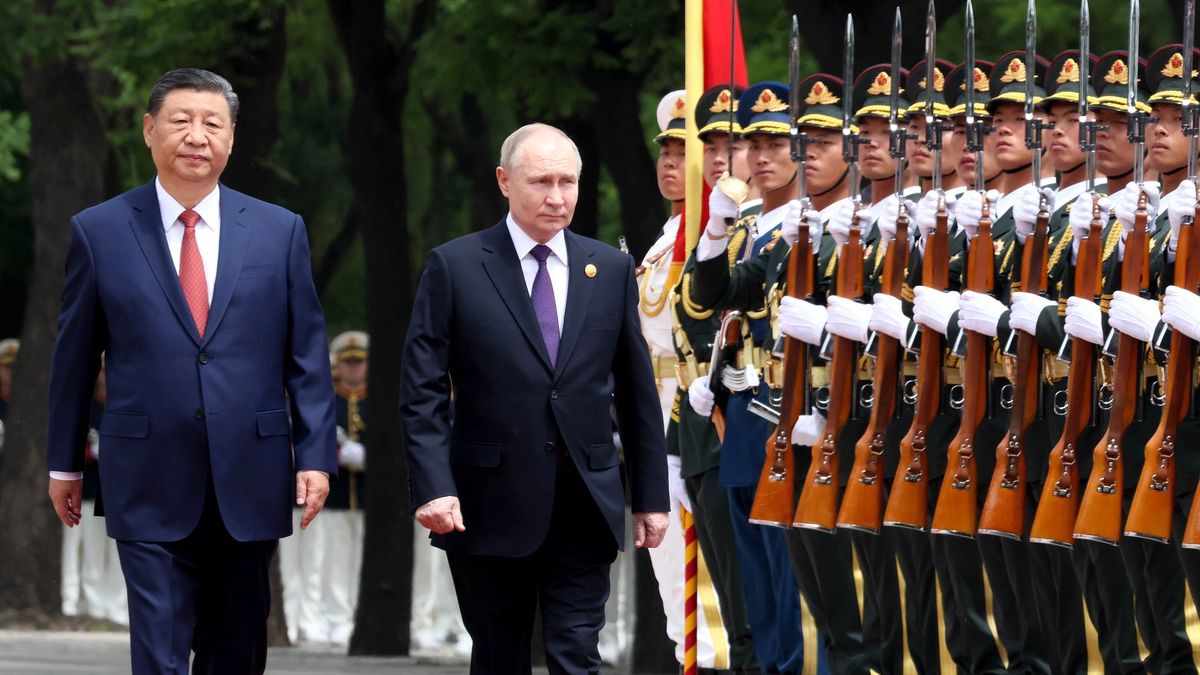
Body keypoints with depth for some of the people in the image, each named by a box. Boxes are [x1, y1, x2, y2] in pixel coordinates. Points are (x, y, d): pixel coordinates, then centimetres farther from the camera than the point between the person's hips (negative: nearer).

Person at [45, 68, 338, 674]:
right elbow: (74, 358, 8)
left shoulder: (279, 231, 5)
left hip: (249, 483, 2)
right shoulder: (99, 232, 1)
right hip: (150, 486, -2)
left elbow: (307, 355, 6)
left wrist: (315, 456, -2)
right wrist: (64, 464, 11)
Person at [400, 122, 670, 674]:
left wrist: (651, 496, 9)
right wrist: (433, 486, -15)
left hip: (585, 505, 1)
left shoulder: (611, 269, 8)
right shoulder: (455, 267, -1)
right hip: (489, 507, -1)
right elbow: (422, 392, -4)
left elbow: (636, 391, 11)